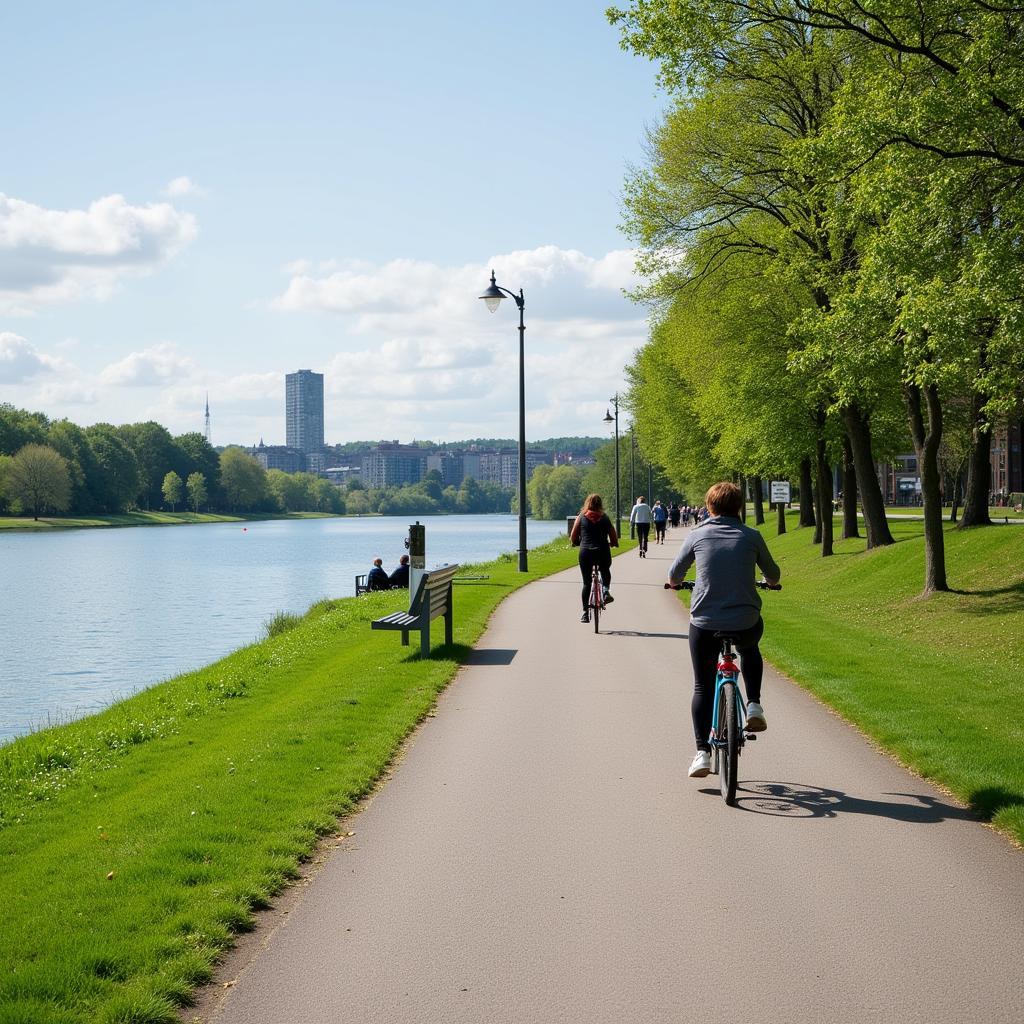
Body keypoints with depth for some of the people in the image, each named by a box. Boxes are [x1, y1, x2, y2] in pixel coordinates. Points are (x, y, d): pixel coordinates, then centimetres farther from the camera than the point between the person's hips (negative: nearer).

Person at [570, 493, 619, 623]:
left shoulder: (581, 517, 4)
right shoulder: (605, 518, 6)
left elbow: (573, 538, 3)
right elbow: (614, 540, 7)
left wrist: (579, 542, 25)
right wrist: (609, 544, 29)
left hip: (586, 552, 0)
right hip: (603, 553, 1)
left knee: (586, 583, 10)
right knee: (605, 571, 32)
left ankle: (585, 612, 6)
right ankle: (605, 590, 6)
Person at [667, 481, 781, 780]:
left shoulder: (697, 535, 0)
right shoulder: (751, 537, 1)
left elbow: (674, 575, 10)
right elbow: (773, 574, 15)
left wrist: (675, 582, 35)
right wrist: (770, 580, 39)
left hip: (704, 623, -1)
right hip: (746, 623, 1)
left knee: (702, 687, 14)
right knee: (748, 649, 36)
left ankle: (702, 752, 5)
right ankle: (754, 705, 22)